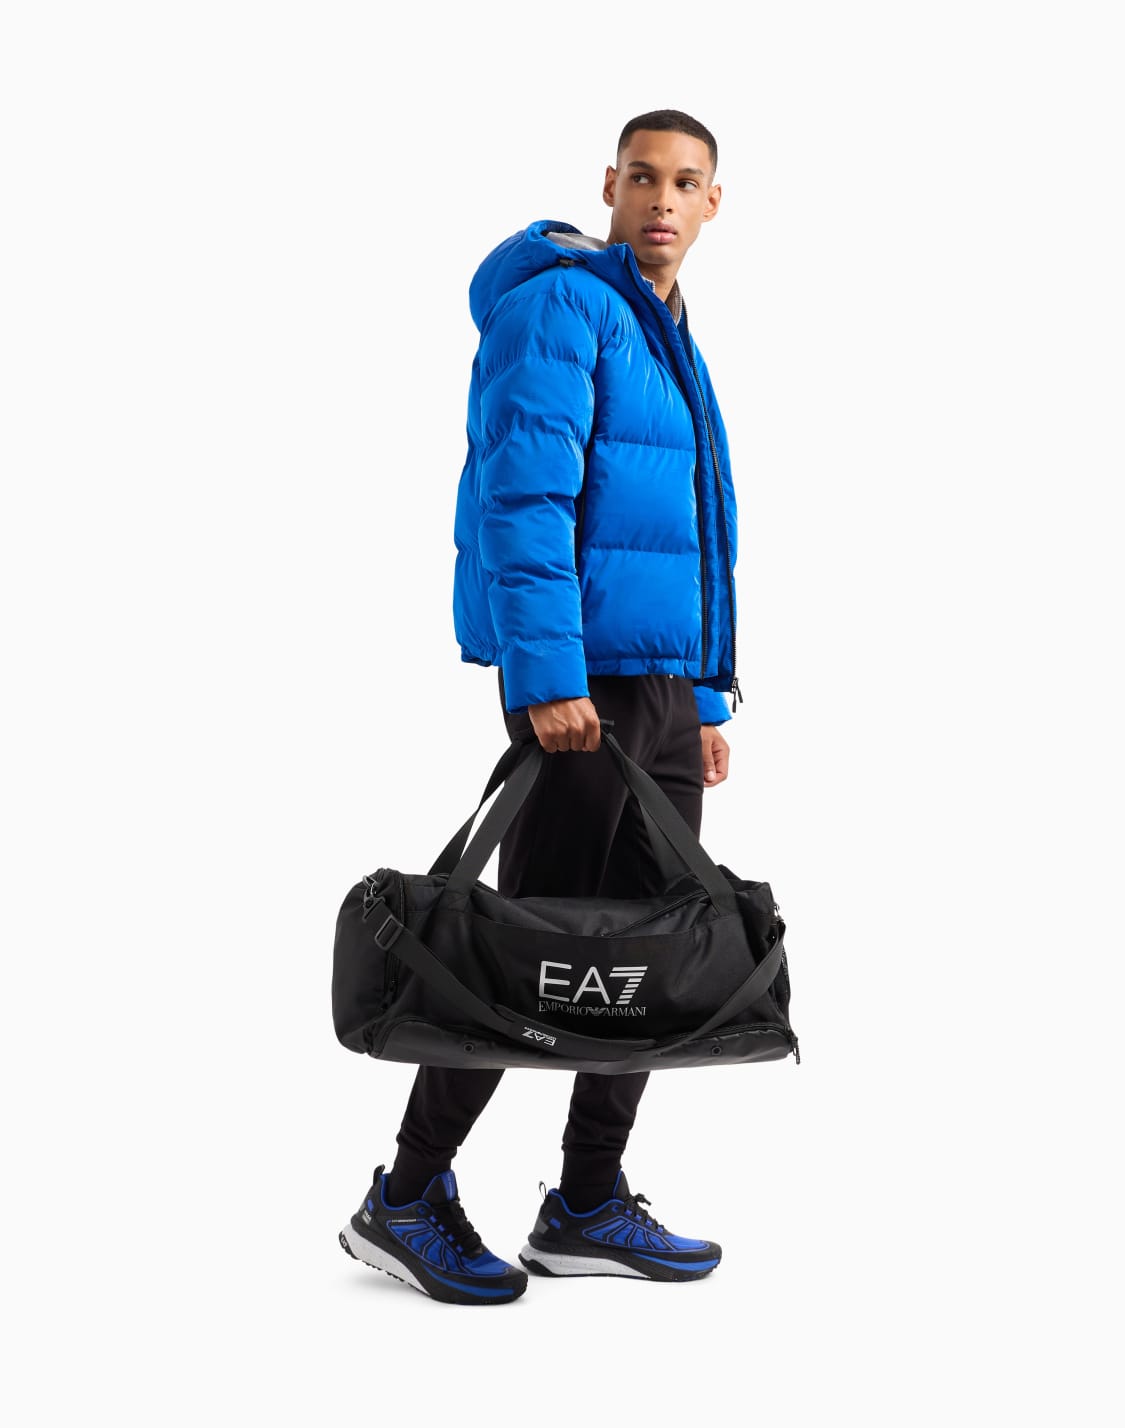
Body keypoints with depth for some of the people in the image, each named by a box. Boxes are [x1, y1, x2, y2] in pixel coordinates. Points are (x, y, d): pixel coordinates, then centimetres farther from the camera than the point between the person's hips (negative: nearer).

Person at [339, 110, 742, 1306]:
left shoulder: (673, 345, 20)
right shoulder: (561, 306, -9)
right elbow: (522, 495, -19)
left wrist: (709, 700, 18)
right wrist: (548, 679, -26)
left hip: (662, 688, 9)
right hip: (580, 677, -9)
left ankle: (588, 1206, 18)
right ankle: (408, 1199, 6)